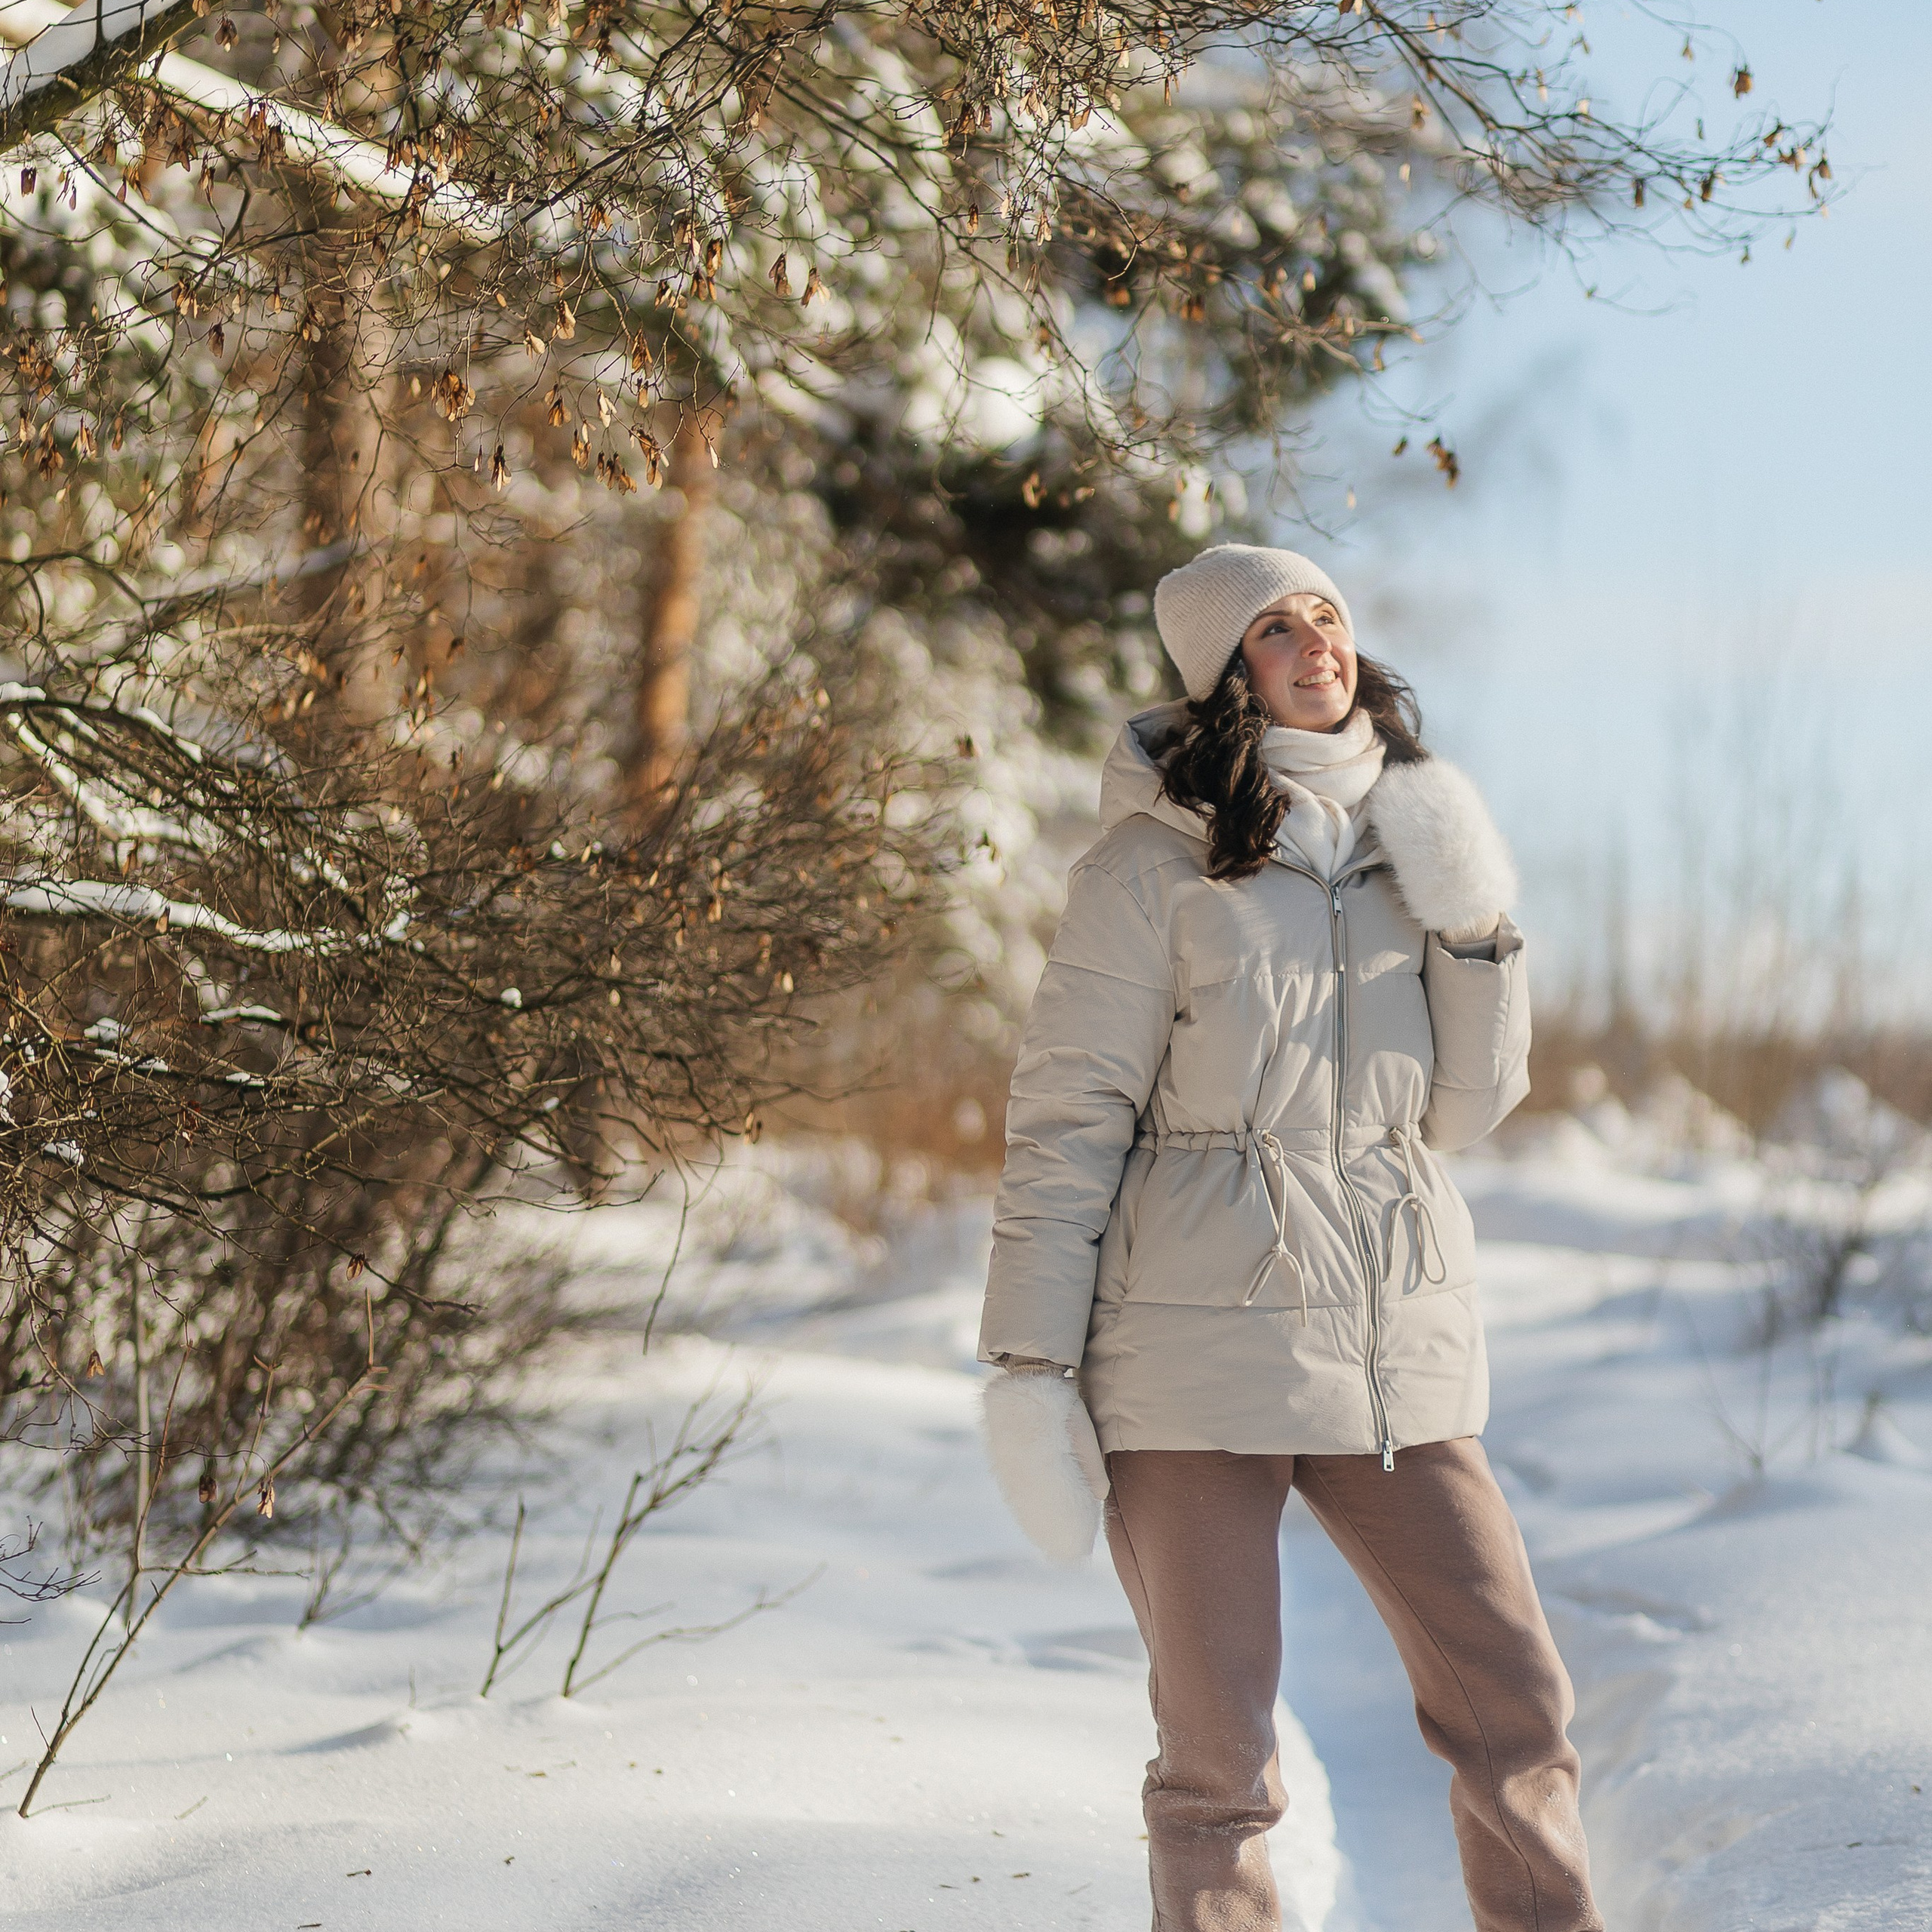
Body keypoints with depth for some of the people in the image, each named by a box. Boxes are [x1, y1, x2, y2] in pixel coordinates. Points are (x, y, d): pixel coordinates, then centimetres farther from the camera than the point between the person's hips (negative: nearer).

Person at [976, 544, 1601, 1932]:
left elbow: (1465, 1114, 12)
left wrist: (1475, 928, -3)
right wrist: (1029, 1369, -11)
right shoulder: (1158, 859, -6)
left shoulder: (1408, 843, 11)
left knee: (1517, 1708, 5)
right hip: (1200, 1348, -5)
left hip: (1398, 1343, 5)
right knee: (1221, 1758, 1)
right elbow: (1064, 1122, -6)